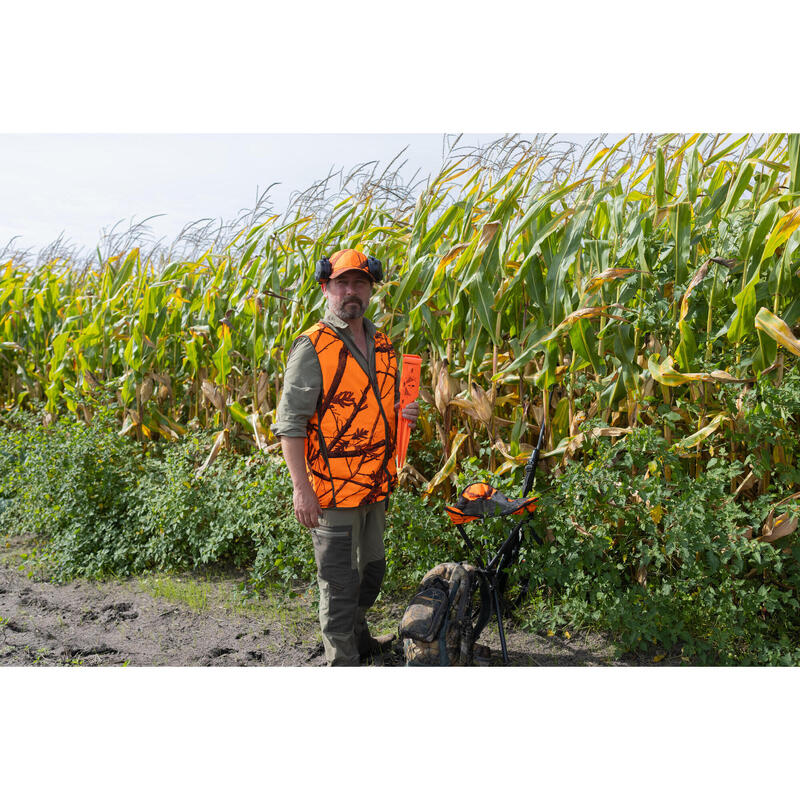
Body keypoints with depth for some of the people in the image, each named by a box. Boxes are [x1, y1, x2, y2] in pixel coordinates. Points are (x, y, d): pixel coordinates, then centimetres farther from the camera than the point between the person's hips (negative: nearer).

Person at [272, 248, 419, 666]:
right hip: (333, 490, -7)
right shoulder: (312, 347, -14)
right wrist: (301, 488, -21)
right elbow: (289, 423, -16)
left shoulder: (382, 345, 9)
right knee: (339, 581, 4)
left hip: (375, 486, 8)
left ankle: (359, 638, 45)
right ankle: (342, 662, 21)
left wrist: (404, 413, -1)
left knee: (371, 570, 23)